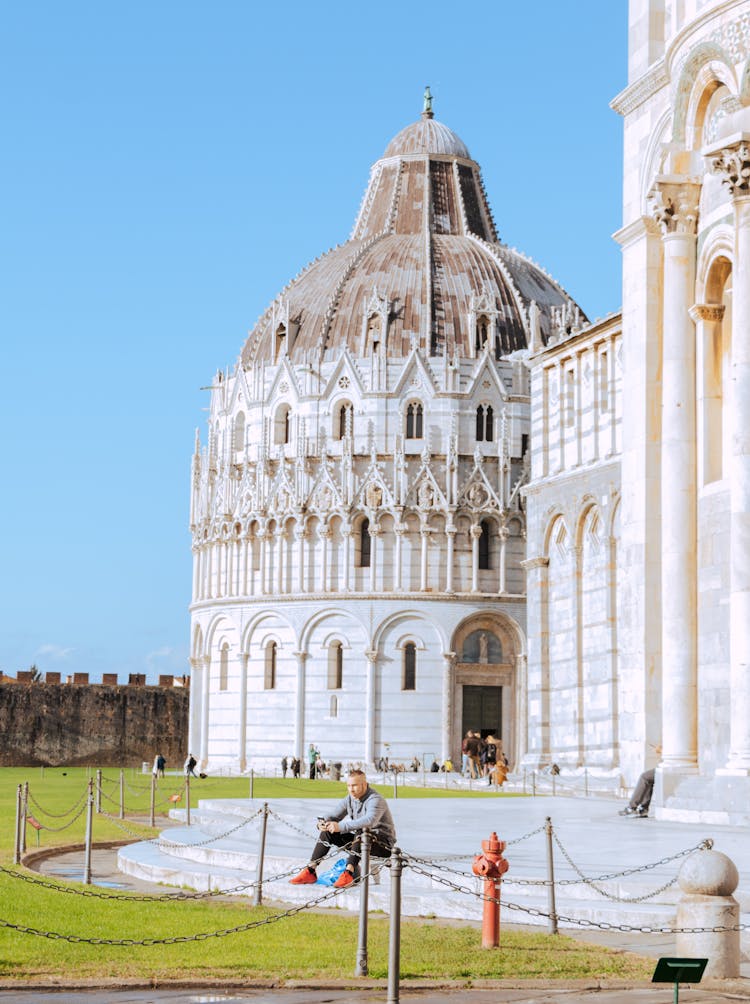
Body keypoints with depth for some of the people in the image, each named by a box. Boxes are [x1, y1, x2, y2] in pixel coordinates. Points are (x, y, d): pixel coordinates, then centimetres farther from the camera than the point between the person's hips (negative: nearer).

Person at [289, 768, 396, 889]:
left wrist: (341, 826, -46)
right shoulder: (350, 799, 5)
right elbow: (333, 816, 4)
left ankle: (348, 873, -47)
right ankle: (310, 872, -10)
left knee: (360, 833, -38)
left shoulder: (375, 800, -20)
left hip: (384, 844, -8)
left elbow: (369, 820, -39)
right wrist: (323, 823, -22)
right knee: (327, 832, -4)